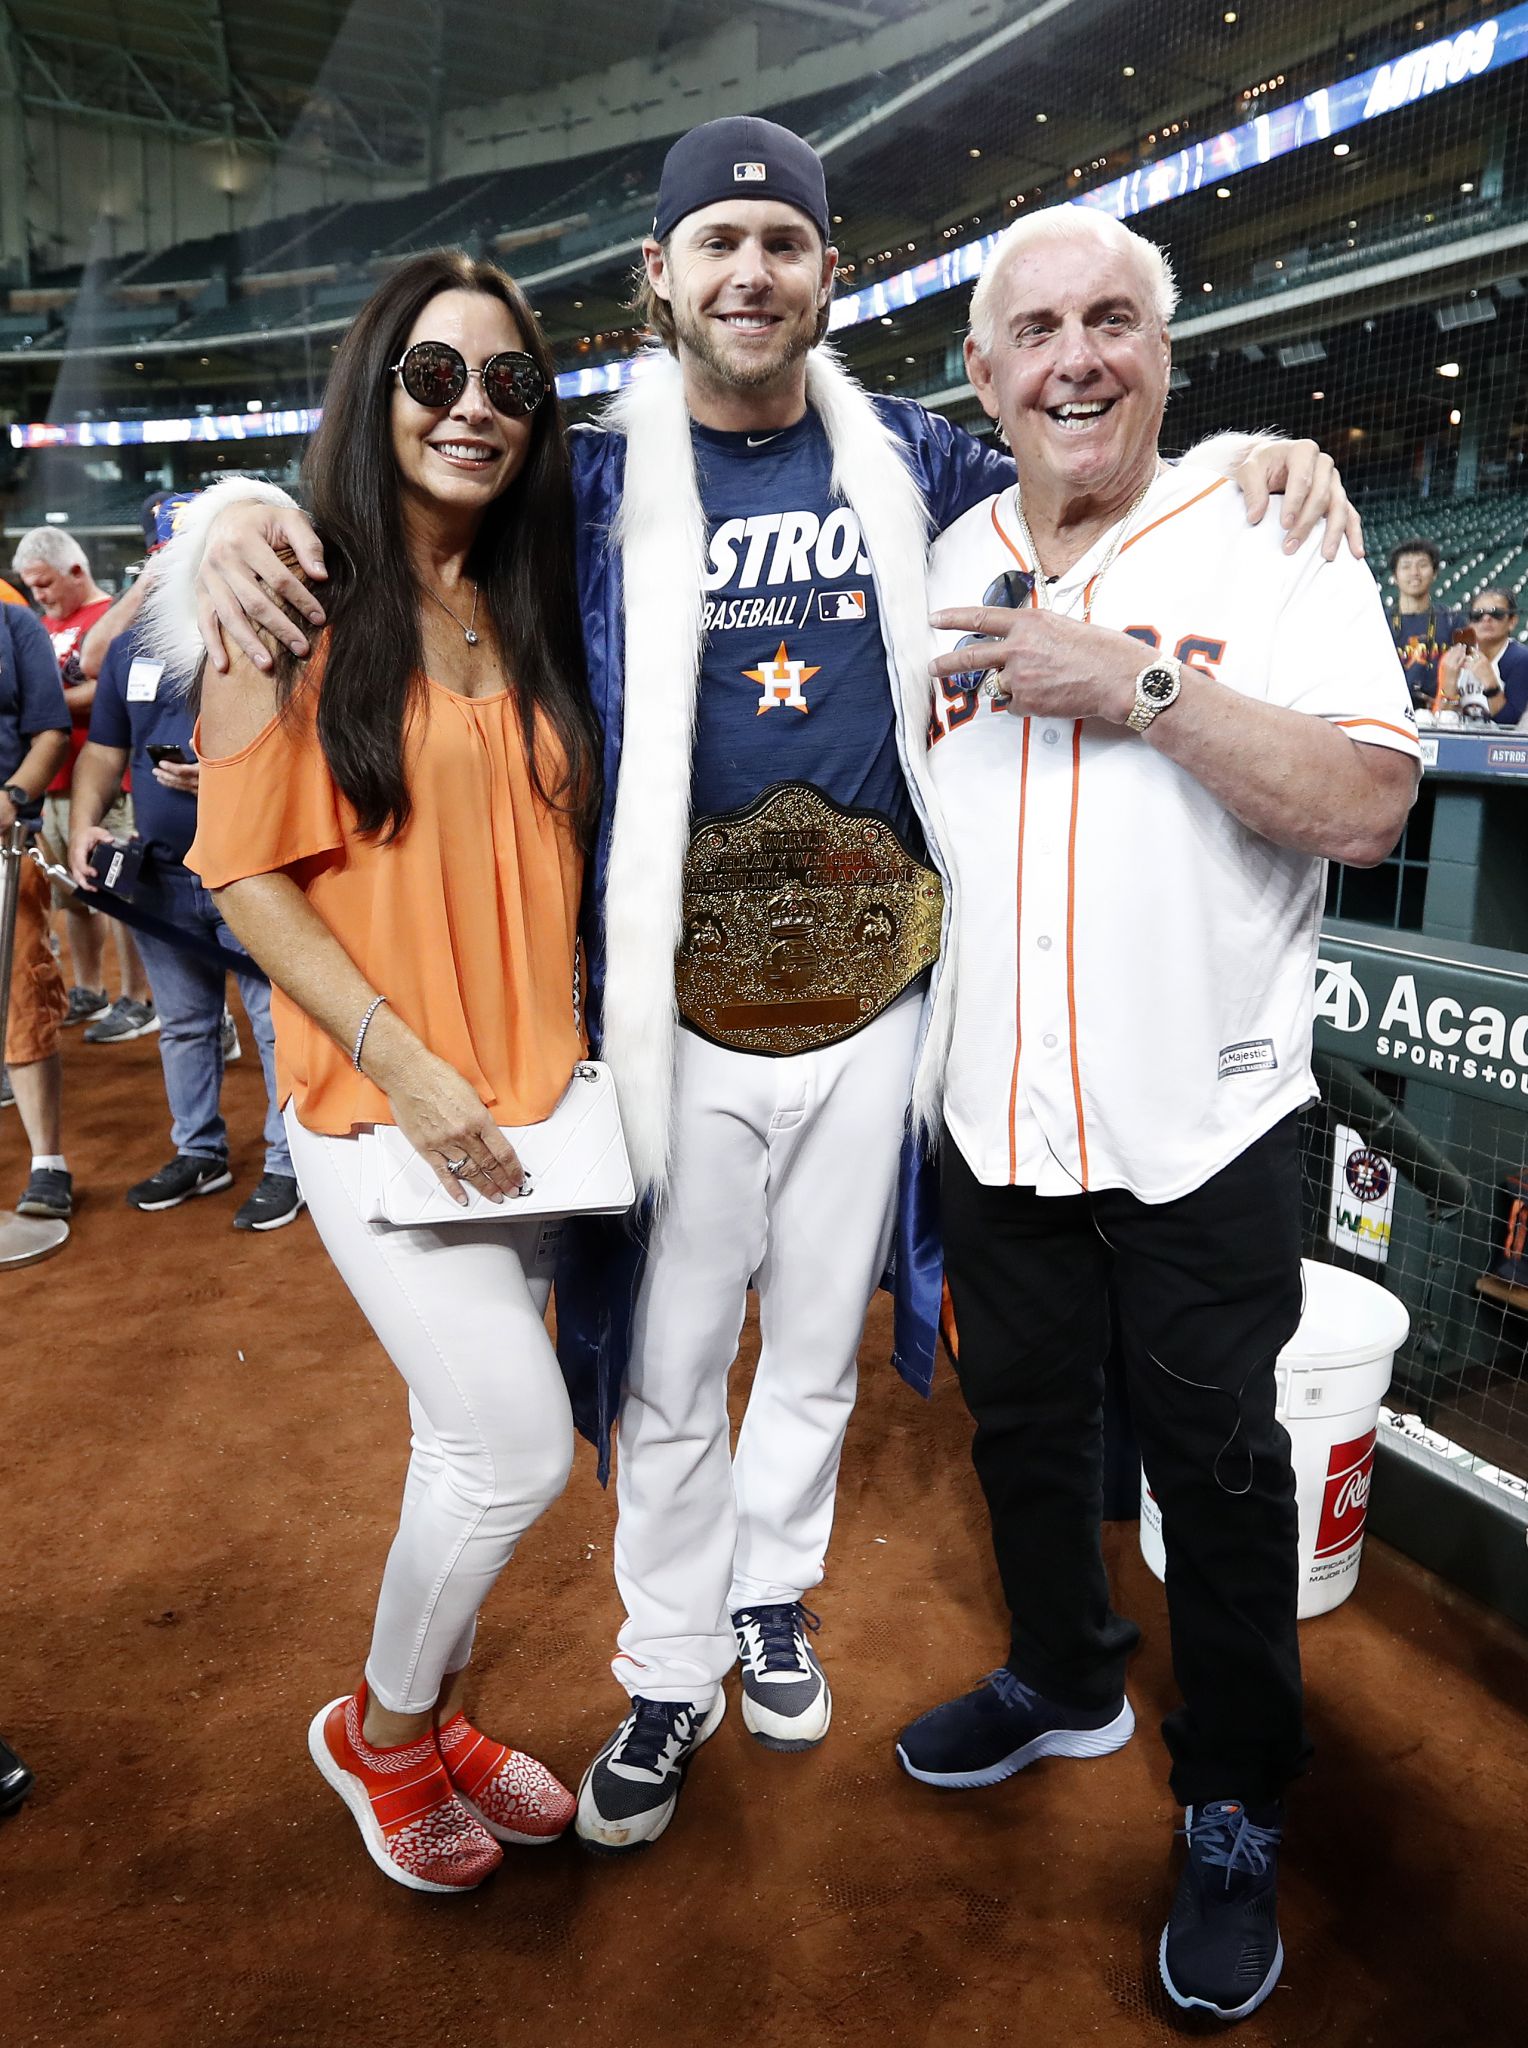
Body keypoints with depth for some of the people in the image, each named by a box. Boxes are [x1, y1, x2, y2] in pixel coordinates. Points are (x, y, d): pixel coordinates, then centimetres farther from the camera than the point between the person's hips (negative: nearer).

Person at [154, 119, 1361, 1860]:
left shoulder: (907, 458, 5)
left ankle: (774, 1596, 45)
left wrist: (1255, 461, -2)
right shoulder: (593, 477, 0)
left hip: (873, 1007, 2)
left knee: (818, 1351, 19)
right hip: (683, 1019, -1)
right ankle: (671, 1672, 35)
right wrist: (241, 516, -18)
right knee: (670, 1373, 11)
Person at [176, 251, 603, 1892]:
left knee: (472, 1438, 14)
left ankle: (439, 1721, 37)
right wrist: (404, 1064, -17)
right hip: (379, 1106, -5)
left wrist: (579, 1050, 4)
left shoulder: (530, 613, 11)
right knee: (521, 1444, -8)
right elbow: (245, 869, -10)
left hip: (533, 1104, 6)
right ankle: (378, 1730, 21)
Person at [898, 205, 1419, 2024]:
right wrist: (923, 702, -1)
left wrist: (1145, 685, -22)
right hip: (996, 1109, 5)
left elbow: (1366, 805, -17)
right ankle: (1063, 1680, 47)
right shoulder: (941, 572, 8)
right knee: (1020, 1417, 20)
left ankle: (1232, 1810, 34)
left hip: (1201, 1121, -4)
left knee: (1217, 1469, 10)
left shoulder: (1271, 545, -5)